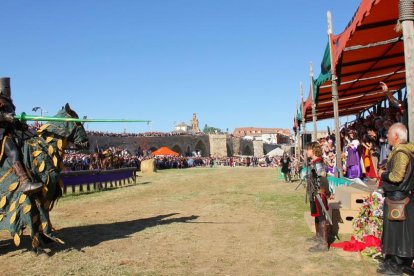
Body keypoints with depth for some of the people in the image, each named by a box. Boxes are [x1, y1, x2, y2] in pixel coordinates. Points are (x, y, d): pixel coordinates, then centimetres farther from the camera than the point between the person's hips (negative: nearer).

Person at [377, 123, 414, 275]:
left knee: (397, 231, -1)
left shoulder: (401, 153, -20)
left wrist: (383, 174, -10)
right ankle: (394, 260, 26)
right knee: (396, 231, 16)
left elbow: (397, 176, -26)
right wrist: (386, 172, 9)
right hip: (398, 196, 10)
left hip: (397, 198, -10)